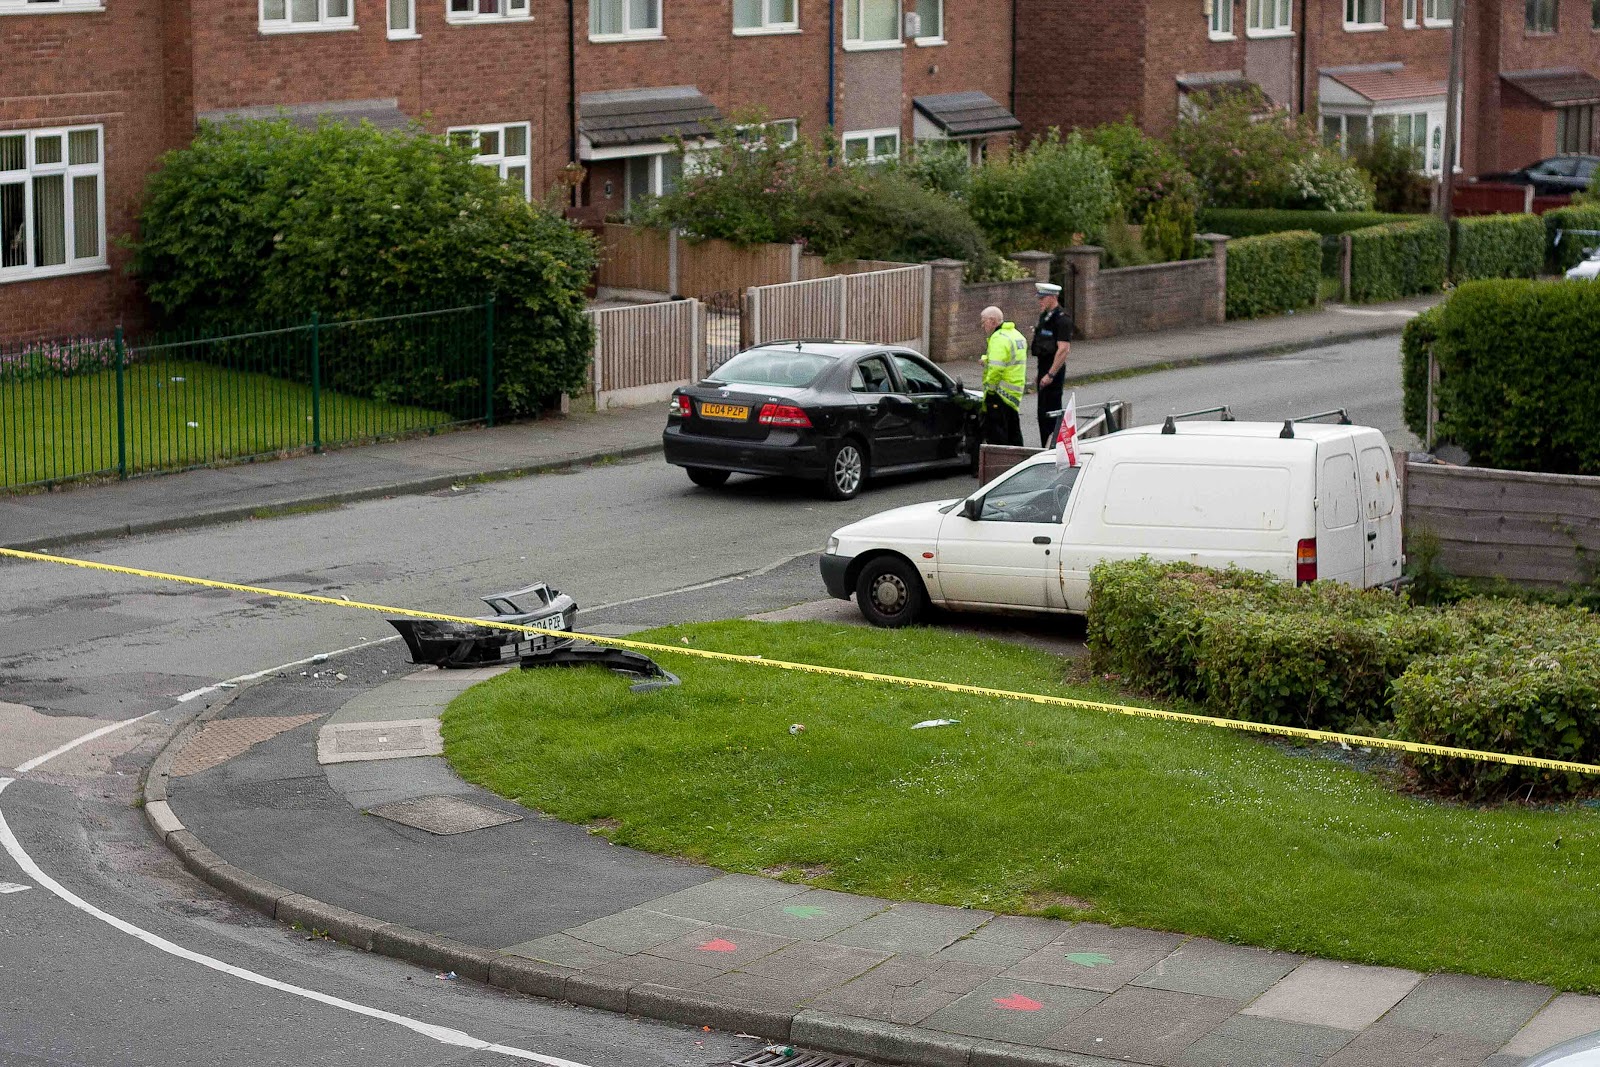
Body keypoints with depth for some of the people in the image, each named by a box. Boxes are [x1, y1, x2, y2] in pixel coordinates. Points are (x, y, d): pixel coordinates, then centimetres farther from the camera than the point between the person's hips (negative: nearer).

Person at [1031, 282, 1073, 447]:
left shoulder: (1062, 319, -15)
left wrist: (1050, 374, -24)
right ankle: (1046, 448, 21)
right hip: (1044, 368, 10)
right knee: (1042, 412, 14)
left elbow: (1063, 349, -22)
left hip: (1053, 369, -10)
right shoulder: (1045, 316, 15)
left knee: (1051, 410, -9)